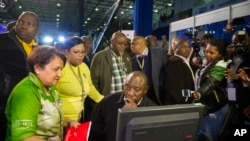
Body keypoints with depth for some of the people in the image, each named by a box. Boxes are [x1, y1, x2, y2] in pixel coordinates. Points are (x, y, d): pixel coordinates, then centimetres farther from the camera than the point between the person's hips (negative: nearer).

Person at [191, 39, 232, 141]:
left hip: (214, 108, -8)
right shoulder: (208, 63, 6)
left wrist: (198, 93, -52)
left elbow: (211, 83, -38)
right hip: (204, 105, 8)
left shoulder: (220, 66, -19)